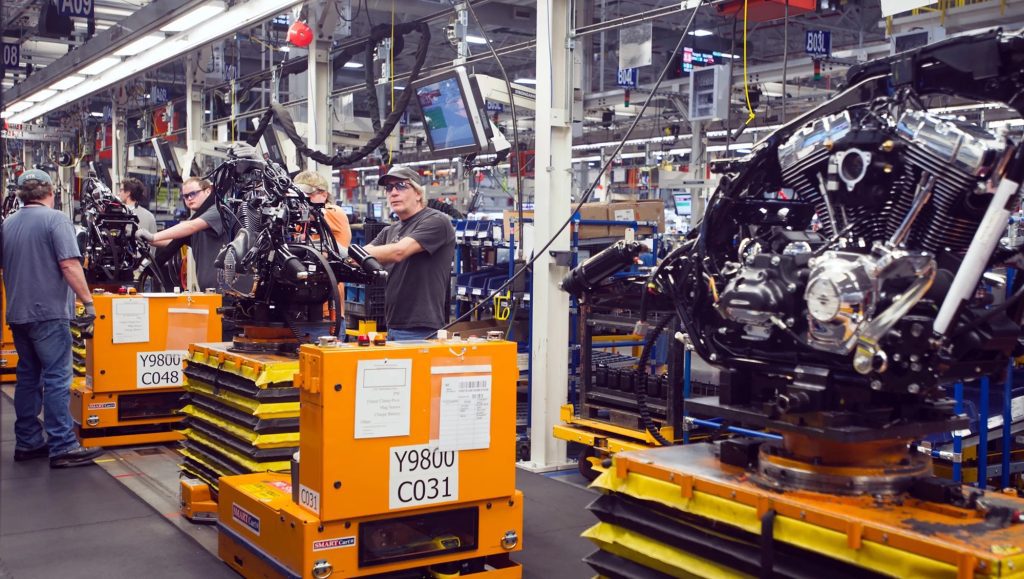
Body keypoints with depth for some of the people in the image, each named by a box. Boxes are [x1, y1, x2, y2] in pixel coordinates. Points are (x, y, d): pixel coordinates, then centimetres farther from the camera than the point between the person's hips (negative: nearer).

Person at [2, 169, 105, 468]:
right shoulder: (56, 219, -10)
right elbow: (69, 265, -19)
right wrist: (87, 301, -14)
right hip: (49, 312, -7)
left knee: (27, 378, 14)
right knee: (57, 379, -7)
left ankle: (27, 442, 18)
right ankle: (62, 447, -9)